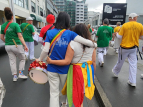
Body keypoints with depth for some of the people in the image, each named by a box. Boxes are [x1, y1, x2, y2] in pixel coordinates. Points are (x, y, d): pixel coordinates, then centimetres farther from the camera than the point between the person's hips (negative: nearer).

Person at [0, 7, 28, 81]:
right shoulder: (15, 25, -12)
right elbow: (20, 36, -17)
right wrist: (25, 45, -15)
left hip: (8, 46, 5)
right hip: (17, 45, -5)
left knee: (12, 61, 12)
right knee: (22, 59, 15)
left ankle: (14, 76, 18)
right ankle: (20, 73, 11)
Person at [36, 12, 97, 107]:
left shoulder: (50, 32, -6)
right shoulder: (70, 33, -8)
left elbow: (45, 50, -9)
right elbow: (85, 41, -16)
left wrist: (40, 59, 9)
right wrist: (95, 45, 3)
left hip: (52, 68, 0)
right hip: (65, 68, 1)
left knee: (54, 93, 11)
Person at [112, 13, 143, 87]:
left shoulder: (124, 25, -9)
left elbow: (119, 36, -6)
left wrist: (117, 33, 14)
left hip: (124, 47, -1)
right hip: (133, 48, 1)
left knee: (120, 62, 16)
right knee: (133, 64, 7)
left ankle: (115, 72, 40)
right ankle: (132, 81, 10)